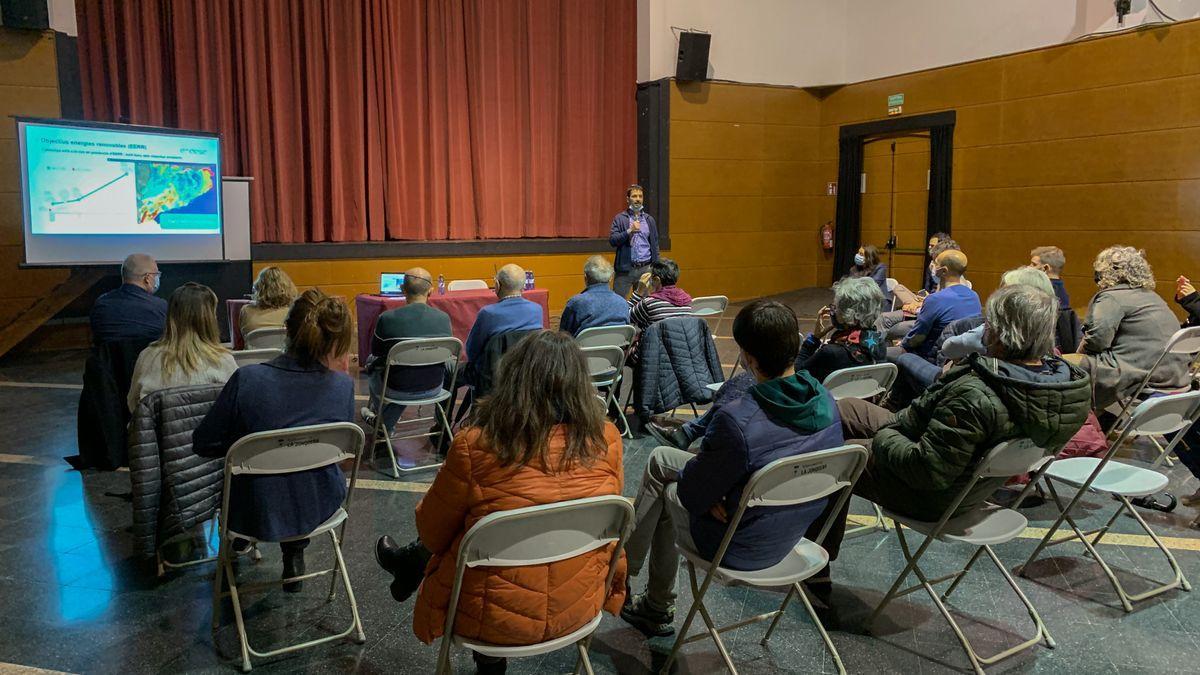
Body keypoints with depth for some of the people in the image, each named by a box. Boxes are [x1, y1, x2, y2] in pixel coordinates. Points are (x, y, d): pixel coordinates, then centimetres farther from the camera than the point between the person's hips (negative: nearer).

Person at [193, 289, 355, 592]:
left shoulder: (247, 380, -22)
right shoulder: (343, 385, -18)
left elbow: (203, 444, -10)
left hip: (257, 513, -1)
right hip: (318, 509, 1)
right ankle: (295, 554, 40)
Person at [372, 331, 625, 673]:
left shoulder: (474, 446, -22)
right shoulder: (607, 440, -13)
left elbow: (432, 532, -7)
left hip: (495, 622, -3)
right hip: (580, 608, 4)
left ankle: (410, 565, 54)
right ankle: (412, 565, 49)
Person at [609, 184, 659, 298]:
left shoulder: (649, 219, 12)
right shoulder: (619, 219, 2)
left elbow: (655, 244, 14)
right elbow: (612, 240, -8)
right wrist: (629, 231, -19)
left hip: (645, 268, 3)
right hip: (625, 269, -3)